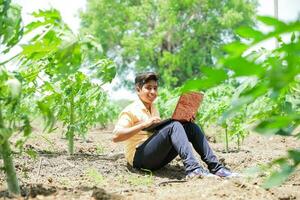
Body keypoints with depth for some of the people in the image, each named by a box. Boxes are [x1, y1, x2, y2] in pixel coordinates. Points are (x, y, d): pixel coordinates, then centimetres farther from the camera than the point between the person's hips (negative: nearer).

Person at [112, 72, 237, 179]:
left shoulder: (154, 110, 23)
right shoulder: (130, 111, -2)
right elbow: (116, 137, -15)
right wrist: (143, 124, -23)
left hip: (157, 158, 8)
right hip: (139, 157, -8)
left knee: (190, 126, -7)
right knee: (173, 126, -29)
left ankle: (215, 167, -19)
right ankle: (192, 169, -46)